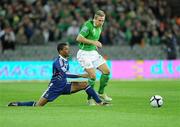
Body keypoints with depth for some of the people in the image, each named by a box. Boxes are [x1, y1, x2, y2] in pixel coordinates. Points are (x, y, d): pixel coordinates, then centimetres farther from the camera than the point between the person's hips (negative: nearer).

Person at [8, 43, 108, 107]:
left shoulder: (65, 60, 8)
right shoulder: (58, 61, -20)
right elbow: (65, 74, -35)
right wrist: (81, 75, -37)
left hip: (64, 86, 8)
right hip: (55, 87, -8)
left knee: (84, 84, -6)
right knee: (38, 105, -8)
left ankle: (99, 102, -7)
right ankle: (16, 104, 11)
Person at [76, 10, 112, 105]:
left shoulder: (99, 27, 9)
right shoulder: (88, 25, -18)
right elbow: (79, 38, -24)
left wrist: (96, 45, 8)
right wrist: (93, 42, -24)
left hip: (93, 52, 9)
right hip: (84, 53, -8)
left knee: (106, 71, 3)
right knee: (93, 75, -16)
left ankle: (101, 93, 20)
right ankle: (90, 99, 0)